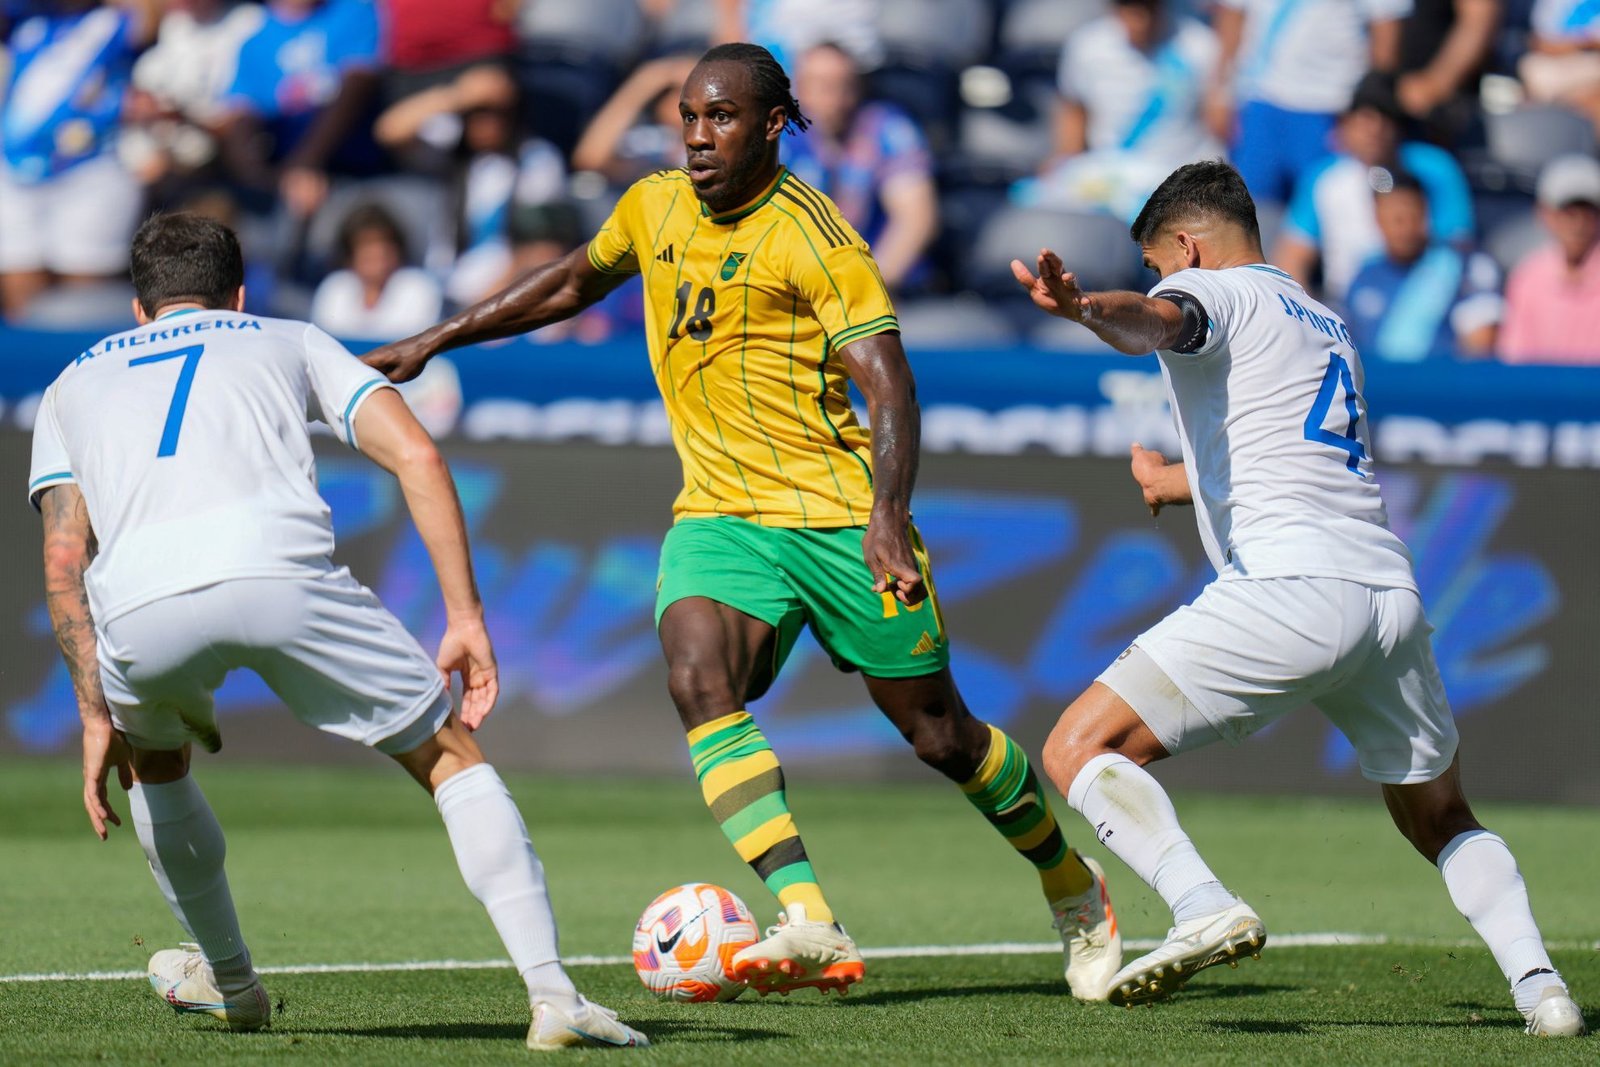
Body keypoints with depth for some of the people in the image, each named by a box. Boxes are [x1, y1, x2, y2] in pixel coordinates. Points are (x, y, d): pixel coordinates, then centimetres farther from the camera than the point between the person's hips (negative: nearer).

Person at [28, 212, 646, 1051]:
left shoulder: (73, 384, 35)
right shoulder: (291, 342, 33)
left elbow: (64, 561, 23)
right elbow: (418, 458, 18)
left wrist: (97, 715, 24)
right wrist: (465, 619, 17)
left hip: (139, 604, 1)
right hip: (279, 567, -1)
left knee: (150, 755, 36)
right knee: (450, 755, 14)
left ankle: (230, 979, 44)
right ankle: (552, 993, 0)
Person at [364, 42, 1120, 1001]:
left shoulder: (811, 236, -13)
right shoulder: (656, 208, 6)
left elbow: (889, 387, -19)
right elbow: (573, 283, 27)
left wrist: (888, 513, -35)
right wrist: (434, 343, 26)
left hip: (836, 515, -5)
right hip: (718, 514, 5)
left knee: (939, 733, 4)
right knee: (700, 683, -25)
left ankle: (1075, 892, 31)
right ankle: (810, 927, -34)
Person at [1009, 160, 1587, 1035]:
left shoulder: (1214, 290, 8)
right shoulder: (1327, 327, 32)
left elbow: (1156, 320, -18)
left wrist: (1082, 307, -40)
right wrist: (1179, 484, 65)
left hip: (1287, 589, -8)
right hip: (1392, 593, 8)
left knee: (1079, 749, -5)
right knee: (1441, 820, 25)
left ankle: (1203, 906, -26)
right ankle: (1538, 981, 3)